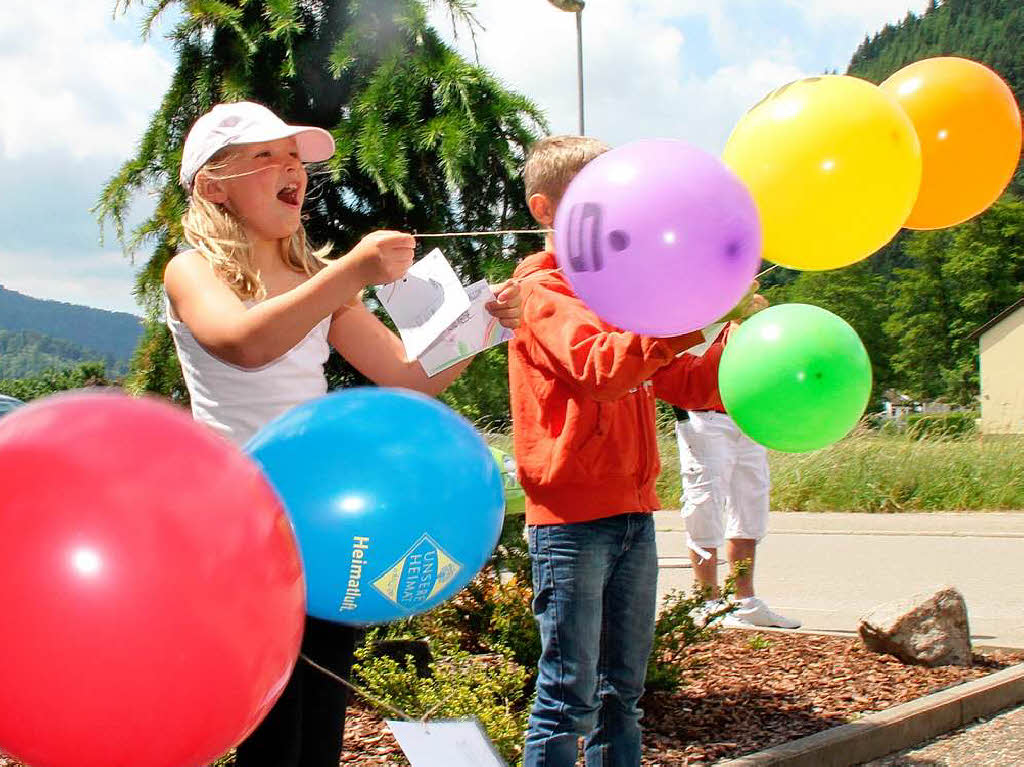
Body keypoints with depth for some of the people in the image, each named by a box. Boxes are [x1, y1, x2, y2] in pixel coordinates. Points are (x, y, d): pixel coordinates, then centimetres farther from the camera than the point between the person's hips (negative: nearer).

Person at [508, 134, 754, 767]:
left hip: (633, 512, 8)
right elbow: (597, 366, -24)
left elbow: (685, 382, 19)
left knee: (622, 691, 12)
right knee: (569, 696, -6)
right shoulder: (544, 288, -5)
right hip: (573, 517, -8)